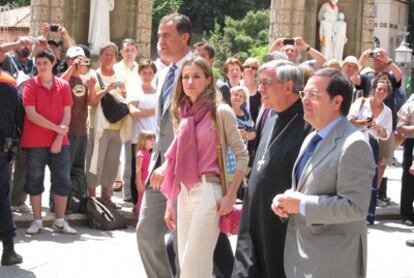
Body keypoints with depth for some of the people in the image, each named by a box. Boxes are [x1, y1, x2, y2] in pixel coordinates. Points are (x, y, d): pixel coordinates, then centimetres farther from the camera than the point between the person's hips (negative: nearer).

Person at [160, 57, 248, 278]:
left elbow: (242, 155, -6)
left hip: (208, 192, -7)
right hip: (184, 193, 7)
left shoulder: (221, 112, -6)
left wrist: (230, 196, -13)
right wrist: (170, 203, 15)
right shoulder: (182, 114, 12)